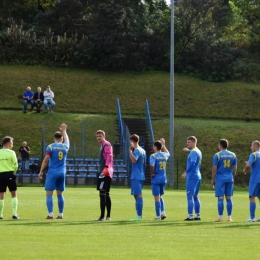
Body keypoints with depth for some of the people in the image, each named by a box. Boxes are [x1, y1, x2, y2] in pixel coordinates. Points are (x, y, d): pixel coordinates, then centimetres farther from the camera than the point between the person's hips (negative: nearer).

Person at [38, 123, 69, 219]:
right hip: (62, 173, 4)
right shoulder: (65, 146, 7)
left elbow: (46, 160, -7)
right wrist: (64, 131, 47)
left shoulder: (50, 147, -4)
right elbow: (66, 140, 30)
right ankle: (60, 214, 8)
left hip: (52, 173, -4)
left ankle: (50, 214, -12)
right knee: (60, 194, 10)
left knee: (49, 194, -3)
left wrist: (41, 171, 1)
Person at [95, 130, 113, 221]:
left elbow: (109, 156, -21)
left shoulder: (106, 145, -9)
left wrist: (106, 167, -32)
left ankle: (102, 216, -17)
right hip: (105, 172, 11)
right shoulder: (102, 145, 22)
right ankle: (108, 216, 18)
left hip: (105, 172, -11)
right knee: (106, 194, 14)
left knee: (102, 193, -13)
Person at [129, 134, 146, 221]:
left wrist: (130, 150, -22)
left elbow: (134, 160, -28)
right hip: (141, 176, 10)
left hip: (136, 177, -10)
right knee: (137, 195, 14)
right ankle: (138, 215, 16)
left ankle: (139, 216, -13)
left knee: (138, 195, -11)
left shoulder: (136, 150, -12)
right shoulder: (143, 151, 17)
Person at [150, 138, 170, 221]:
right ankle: (163, 212, 7)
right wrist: (163, 145, 36)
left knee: (157, 197, -1)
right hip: (163, 178, 6)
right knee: (160, 196, 20)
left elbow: (152, 165, -28)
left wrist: (152, 174, -13)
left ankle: (158, 216, 1)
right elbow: (168, 153, 32)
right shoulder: (165, 155, 6)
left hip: (156, 179, -6)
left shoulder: (153, 156, -12)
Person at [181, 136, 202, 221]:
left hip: (192, 176, -10)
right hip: (198, 176, 10)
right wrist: (189, 150, 46)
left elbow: (192, 163, -29)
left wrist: (186, 172, -37)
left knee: (190, 196, -10)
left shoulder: (193, 152, -13)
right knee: (195, 196, 14)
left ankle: (190, 216, -14)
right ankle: (198, 215, 14)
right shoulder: (198, 151, 17)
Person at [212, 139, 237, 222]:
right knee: (229, 198, 6)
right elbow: (235, 169, 11)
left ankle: (220, 217, -3)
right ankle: (229, 217, 6)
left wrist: (213, 180, 1)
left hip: (220, 179, -4)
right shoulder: (233, 155, 7)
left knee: (220, 198, -2)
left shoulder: (217, 155, -6)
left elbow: (214, 169, -7)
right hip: (230, 179, 4)